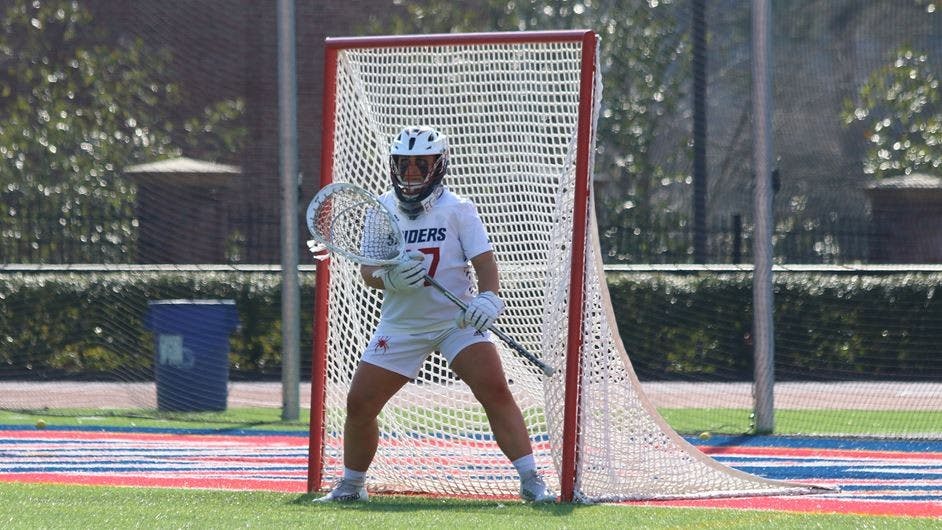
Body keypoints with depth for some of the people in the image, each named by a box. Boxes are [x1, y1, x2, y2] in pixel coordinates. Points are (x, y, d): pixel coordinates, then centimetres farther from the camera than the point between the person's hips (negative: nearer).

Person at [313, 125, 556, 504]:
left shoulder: (458, 210, -6)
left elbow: (484, 260, -11)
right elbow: (367, 271, 0)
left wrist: (488, 297, -31)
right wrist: (389, 279, -23)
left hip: (457, 320, -3)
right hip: (400, 326, 3)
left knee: (495, 391, -19)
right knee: (359, 404, 0)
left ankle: (531, 482, -16)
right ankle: (351, 485, 21)